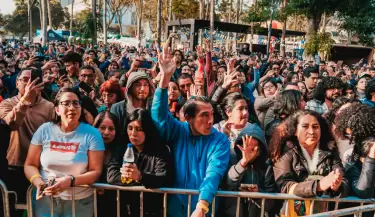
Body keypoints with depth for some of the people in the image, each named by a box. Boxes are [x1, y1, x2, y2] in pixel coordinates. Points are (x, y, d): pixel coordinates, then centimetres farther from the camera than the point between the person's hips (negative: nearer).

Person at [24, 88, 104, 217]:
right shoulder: (44, 130, -1)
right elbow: (30, 165, 3)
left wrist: (71, 181, -25)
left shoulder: (92, 134, -9)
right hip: (45, 200, 2)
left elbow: (96, 171, -10)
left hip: (80, 202, -1)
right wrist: (38, 182, -17)